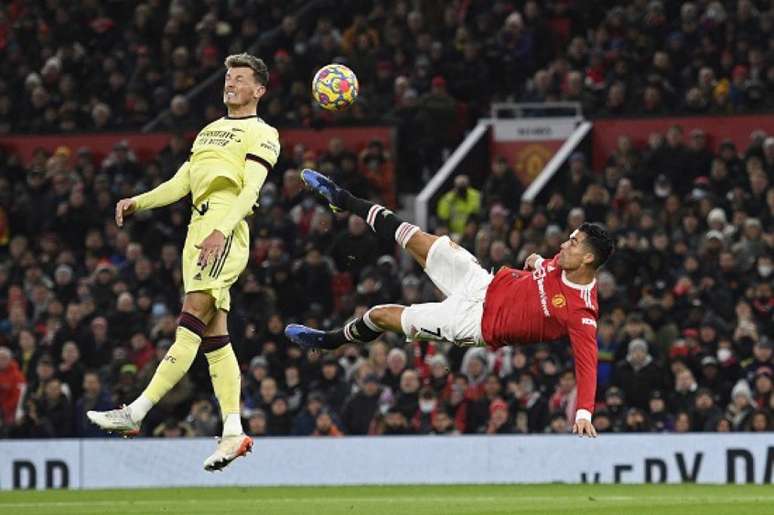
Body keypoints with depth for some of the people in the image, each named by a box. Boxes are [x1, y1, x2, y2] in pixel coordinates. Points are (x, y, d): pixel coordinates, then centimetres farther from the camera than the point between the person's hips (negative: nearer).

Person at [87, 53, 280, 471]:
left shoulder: (261, 134, 3)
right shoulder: (209, 131, 28)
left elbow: (250, 190, -10)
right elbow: (180, 183, 25)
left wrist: (220, 230, -25)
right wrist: (137, 203, 8)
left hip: (225, 231, -9)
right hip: (199, 229, 9)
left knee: (190, 325, -15)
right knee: (214, 337, 3)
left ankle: (137, 413, -24)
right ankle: (233, 433, 1)